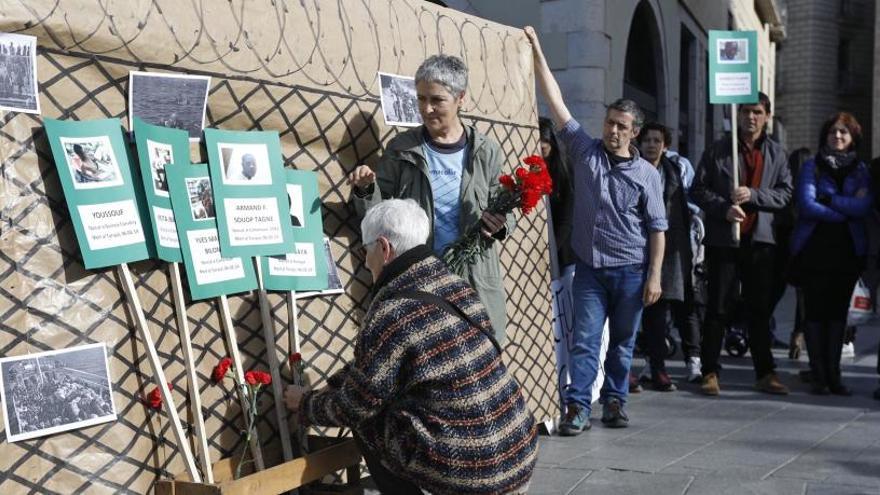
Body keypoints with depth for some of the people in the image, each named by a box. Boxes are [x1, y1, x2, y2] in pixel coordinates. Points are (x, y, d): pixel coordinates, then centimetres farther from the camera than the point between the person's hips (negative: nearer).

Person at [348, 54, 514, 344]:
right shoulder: (402, 149, 3)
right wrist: (365, 190, -15)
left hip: (475, 279, 1)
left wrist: (500, 226, -11)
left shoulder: (485, 152, 4)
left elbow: (504, 210, 11)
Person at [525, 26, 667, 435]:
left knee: (622, 342, 10)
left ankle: (614, 402, 22)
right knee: (584, 340, -2)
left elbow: (657, 229, 1)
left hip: (631, 271, 0)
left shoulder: (646, 174, -1)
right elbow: (555, 102, -2)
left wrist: (654, 276, -6)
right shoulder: (585, 152, 1)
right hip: (590, 267, 0)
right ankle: (577, 409, -1)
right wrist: (536, 50, -5)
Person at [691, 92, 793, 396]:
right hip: (723, 238, -2)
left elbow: (785, 193, 3)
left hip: (761, 239, 2)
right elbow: (698, 190, 0)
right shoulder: (717, 151, 4)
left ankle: (765, 374, 16)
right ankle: (710, 373, 7)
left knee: (760, 309, 8)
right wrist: (725, 208, -15)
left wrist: (753, 195, -13)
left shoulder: (776, 154, 11)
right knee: (718, 308, 1)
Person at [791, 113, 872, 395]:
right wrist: (845, 211, -9)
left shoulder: (862, 171, 10)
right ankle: (818, 375, 4)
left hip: (849, 251, 2)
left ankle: (833, 375, 11)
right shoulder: (811, 167, 4)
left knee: (838, 311, 5)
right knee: (816, 311, -1)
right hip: (814, 250, -2)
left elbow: (864, 207, -8)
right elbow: (806, 205, -11)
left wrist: (828, 198, -13)